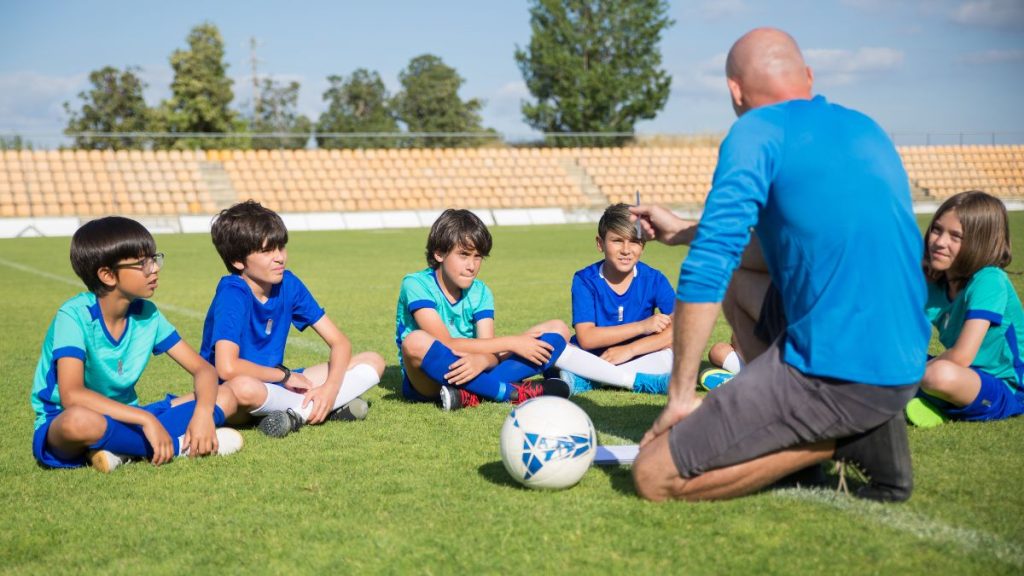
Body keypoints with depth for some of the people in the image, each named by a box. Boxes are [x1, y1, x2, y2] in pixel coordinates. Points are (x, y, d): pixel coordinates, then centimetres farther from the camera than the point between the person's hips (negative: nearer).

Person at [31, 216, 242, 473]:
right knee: (80, 420, -44)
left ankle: (122, 451, -17)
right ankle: (179, 445, -22)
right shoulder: (75, 315, -19)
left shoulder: (146, 313, -1)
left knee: (225, 398, -7)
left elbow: (202, 368, 1)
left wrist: (203, 412, -21)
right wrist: (146, 419, -35)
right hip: (58, 428, -6)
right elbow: (71, 395, -32)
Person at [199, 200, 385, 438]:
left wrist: (330, 387, -19)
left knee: (373, 362, -2)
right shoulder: (232, 294, -20)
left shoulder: (288, 284, -2)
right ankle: (331, 408, -24)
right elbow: (227, 368, -34)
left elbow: (339, 342, 1)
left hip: (276, 385, 7)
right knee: (244, 387, -45)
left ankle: (297, 414, -19)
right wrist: (285, 375, -18)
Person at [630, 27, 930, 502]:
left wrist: (680, 396, -7)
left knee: (653, 477, -2)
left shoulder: (758, 131, -8)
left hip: (835, 372, -8)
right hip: (906, 368, 9)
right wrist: (682, 230, 33)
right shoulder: (865, 128, 16)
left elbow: (708, 270, -15)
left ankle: (841, 439, -4)